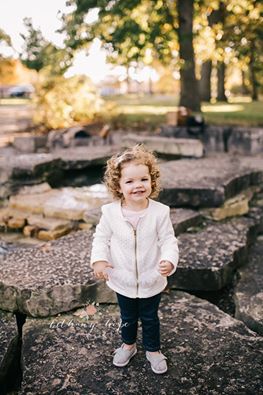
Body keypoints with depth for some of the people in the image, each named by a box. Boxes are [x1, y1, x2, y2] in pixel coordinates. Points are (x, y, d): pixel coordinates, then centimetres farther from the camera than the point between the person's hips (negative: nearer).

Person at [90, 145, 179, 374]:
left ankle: (153, 350, 45)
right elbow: (101, 238, -5)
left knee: (150, 318, 21)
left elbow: (168, 240, -13)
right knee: (128, 318, 25)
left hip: (151, 280, -1)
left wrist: (169, 261, -31)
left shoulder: (160, 212, -19)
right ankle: (128, 345, 52)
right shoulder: (110, 212, -16)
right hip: (123, 280, 1)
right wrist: (99, 260, -19)